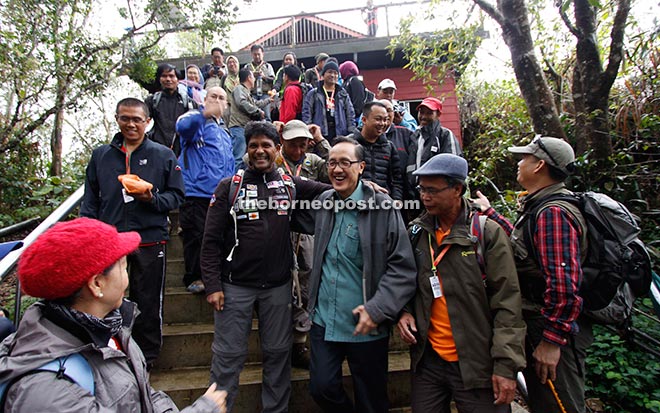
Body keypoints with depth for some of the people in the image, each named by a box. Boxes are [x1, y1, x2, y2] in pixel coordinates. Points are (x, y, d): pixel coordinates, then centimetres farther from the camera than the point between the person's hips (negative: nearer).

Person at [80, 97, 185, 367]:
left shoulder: (163, 156, 6)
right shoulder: (100, 155, 13)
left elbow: (176, 196, 4)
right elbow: (90, 201, 15)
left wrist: (152, 198, -15)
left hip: (150, 240, -2)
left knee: (148, 304, 7)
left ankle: (147, 358, 24)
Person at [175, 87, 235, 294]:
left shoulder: (224, 132, 24)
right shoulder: (197, 120, 4)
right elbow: (183, 127, -22)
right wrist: (205, 114, -35)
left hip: (220, 195, 6)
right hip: (196, 190, -6)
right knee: (195, 236, -3)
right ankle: (193, 278, 11)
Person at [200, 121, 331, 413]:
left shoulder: (292, 186, 4)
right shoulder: (229, 187, -1)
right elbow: (211, 240, -3)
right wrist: (212, 285, -8)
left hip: (278, 287, 2)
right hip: (235, 286, -1)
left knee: (278, 353, 13)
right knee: (228, 355, 7)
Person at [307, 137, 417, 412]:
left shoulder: (382, 207, -13)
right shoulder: (323, 202, 3)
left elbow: (403, 267, -15)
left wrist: (377, 309, -20)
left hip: (366, 326, -4)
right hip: (323, 321, 4)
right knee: (322, 388, 11)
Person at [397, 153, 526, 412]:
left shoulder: (488, 233, -9)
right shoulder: (417, 231, 3)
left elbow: (507, 305, -10)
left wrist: (506, 366, -12)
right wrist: (404, 311, -2)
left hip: (477, 364, -4)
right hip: (427, 359, 4)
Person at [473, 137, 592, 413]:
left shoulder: (552, 213, -24)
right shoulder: (542, 206, 10)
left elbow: (564, 284, -30)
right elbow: (521, 242, 25)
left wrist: (551, 341, -24)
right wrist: (489, 211, 31)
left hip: (553, 331, -10)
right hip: (538, 324, 10)